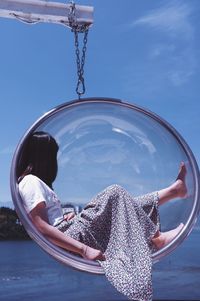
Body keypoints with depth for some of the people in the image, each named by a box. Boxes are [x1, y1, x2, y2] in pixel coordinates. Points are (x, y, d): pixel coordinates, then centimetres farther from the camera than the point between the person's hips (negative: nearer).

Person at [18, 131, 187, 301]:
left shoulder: (31, 181, 16)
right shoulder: (32, 182, -13)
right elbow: (43, 228, -23)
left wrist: (65, 217, 3)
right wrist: (84, 249, -26)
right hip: (71, 235, -10)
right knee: (114, 194, -10)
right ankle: (154, 238, 1)